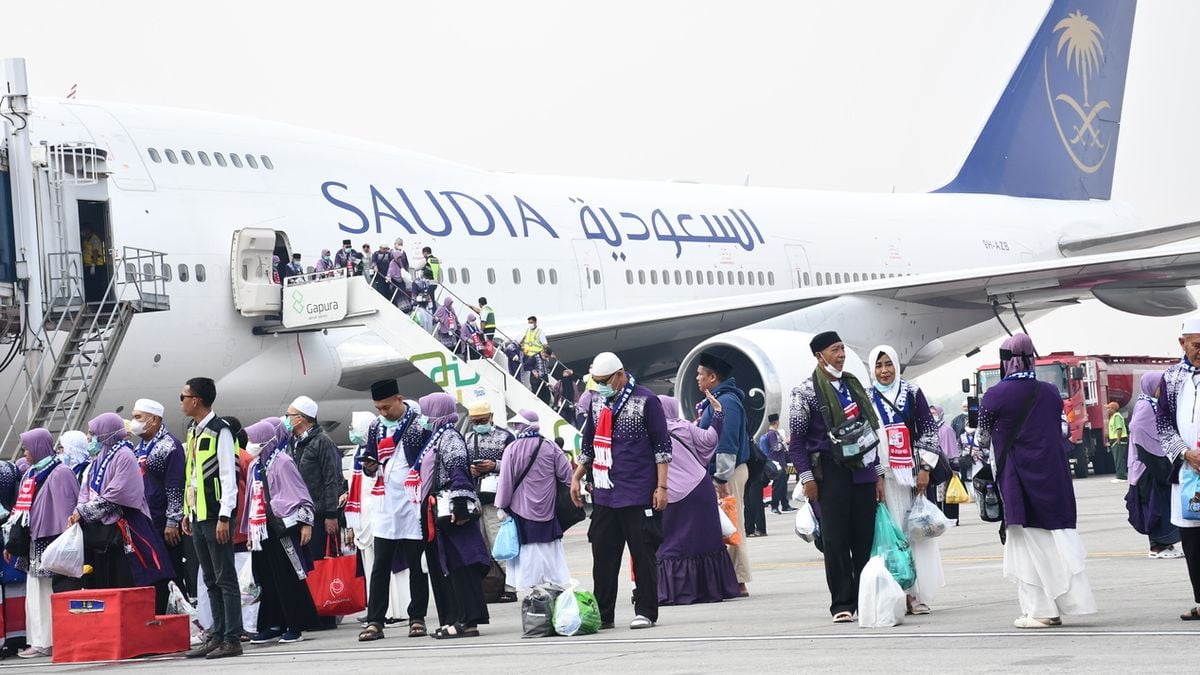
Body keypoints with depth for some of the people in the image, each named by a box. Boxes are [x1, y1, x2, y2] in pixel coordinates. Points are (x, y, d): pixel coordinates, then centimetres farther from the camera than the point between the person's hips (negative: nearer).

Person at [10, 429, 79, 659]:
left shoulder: (59, 474, -9)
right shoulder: (30, 475, 16)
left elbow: (65, 511, -14)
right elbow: (20, 510, 19)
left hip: (49, 541, -8)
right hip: (34, 543, 8)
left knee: (46, 593, -7)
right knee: (34, 593, 7)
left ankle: (45, 642, -5)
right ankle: (39, 640, 9)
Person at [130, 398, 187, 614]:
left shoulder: (169, 446, -9)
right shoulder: (139, 448, 17)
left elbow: (175, 487, -15)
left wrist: (172, 522, -18)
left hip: (163, 524, -8)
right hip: (143, 523, 8)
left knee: (171, 575, -5)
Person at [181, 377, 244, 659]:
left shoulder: (220, 430, -10)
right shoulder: (193, 431, 15)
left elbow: (229, 476, -14)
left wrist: (224, 517, -18)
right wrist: (187, 513, 16)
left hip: (216, 515, -8)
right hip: (198, 516, 8)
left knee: (225, 579, -5)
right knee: (211, 581, 10)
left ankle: (232, 639, -4)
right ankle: (217, 636, 14)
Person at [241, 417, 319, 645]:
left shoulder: (282, 462, -7)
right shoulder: (254, 466, 15)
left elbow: (300, 495, -9)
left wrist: (306, 523, -13)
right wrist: (249, 532, 20)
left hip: (283, 528, -8)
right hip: (262, 531, 8)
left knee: (289, 579, -4)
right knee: (267, 581, 8)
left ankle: (295, 626, 0)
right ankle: (273, 625, 14)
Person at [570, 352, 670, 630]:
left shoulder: (645, 401, -5)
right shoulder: (597, 403, 13)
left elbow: (662, 445, -5)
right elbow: (588, 444, 24)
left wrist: (661, 486, -10)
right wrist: (577, 477, 18)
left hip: (638, 494, -6)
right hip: (604, 494, 6)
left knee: (643, 554, 0)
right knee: (603, 555, 5)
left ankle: (645, 612, 6)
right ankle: (603, 614, 9)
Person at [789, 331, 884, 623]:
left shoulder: (853, 385, 15)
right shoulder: (806, 391, -2)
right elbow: (796, 439, -3)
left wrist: (878, 473, 15)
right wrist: (807, 477, -10)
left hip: (862, 471, 5)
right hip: (830, 475, -5)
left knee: (866, 539, 4)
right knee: (835, 540, -3)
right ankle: (842, 604, 2)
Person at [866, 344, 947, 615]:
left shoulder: (912, 393, 6)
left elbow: (928, 430, 2)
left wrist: (925, 469, -6)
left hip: (913, 473, 0)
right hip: (884, 478, 0)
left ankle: (918, 595, 4)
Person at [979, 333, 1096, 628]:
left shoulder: (994, 396, -8)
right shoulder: (1050, 393, 4)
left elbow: (983, 440, 3)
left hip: (1018, 477, -4)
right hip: (1053, 476, 4)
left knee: (1028, 541, 2)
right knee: (1057, 536, 10)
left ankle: (1038, 609, 1)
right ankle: (1071, 600, 7)